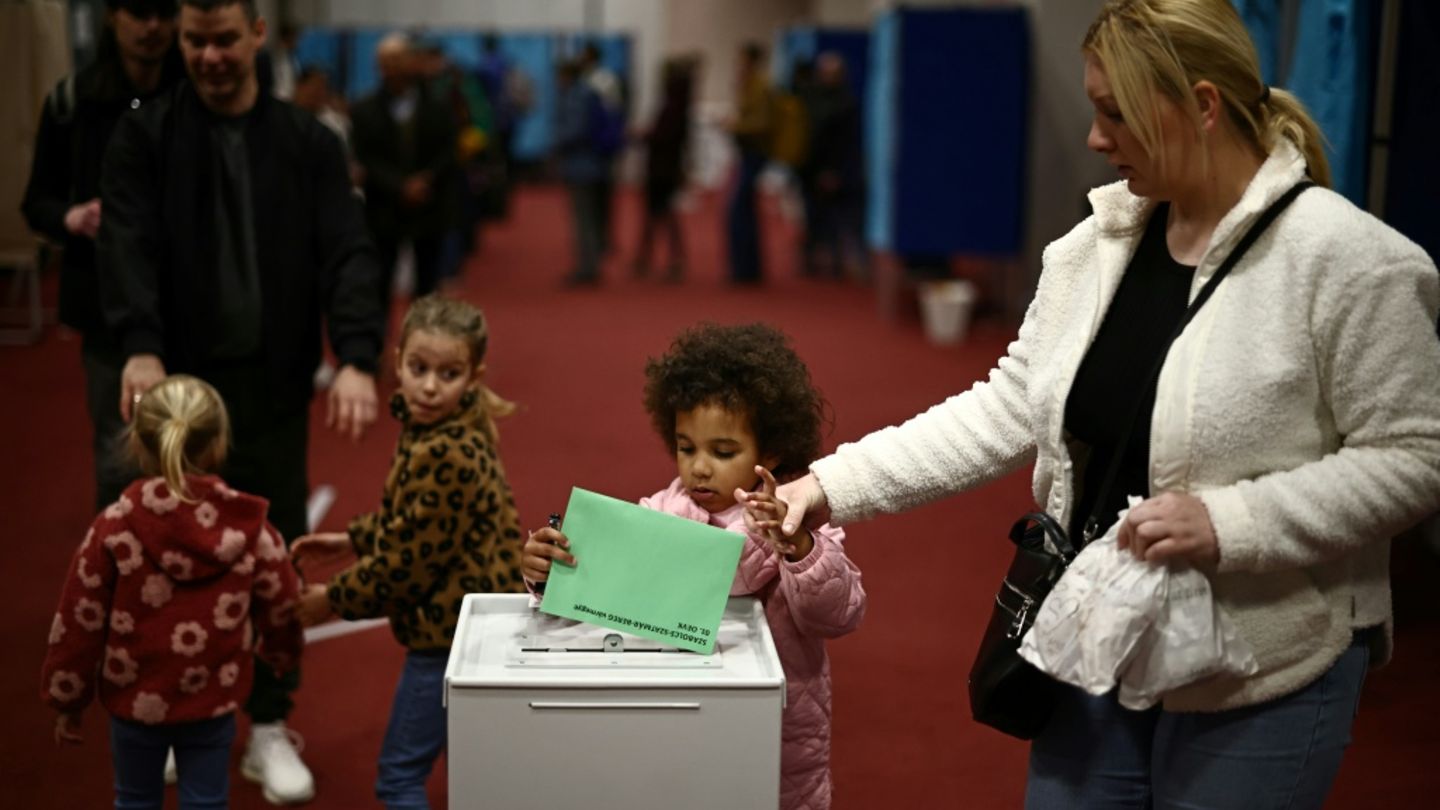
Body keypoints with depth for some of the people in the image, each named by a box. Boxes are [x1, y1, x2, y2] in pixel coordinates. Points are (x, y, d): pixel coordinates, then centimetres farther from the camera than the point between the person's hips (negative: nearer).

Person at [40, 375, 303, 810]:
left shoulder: (114, 527, -16)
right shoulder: (251, 528, -12)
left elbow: (79, 621, -10)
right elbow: (281, 607, 1)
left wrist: (67, 700, 4)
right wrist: (282, 653, 24)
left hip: (134, 699, 0)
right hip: (214, 699, 1)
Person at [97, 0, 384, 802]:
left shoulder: (307, 141, 4)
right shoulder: (145, 136, 1)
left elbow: (348, 254, -5)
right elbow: (129, 246, -11)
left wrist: (358, 359, -20)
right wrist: (140, 346, -28)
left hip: (275, 384, 1)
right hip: (177, 380, 0)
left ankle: (270, 729, 19)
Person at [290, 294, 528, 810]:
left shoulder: (448, 457, -27)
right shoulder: (446, 432, 4)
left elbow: (407, 561, -21)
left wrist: (333, 600, -9)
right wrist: (351, 541, 15)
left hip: (450, 629, -10)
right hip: (478, 622, 10)